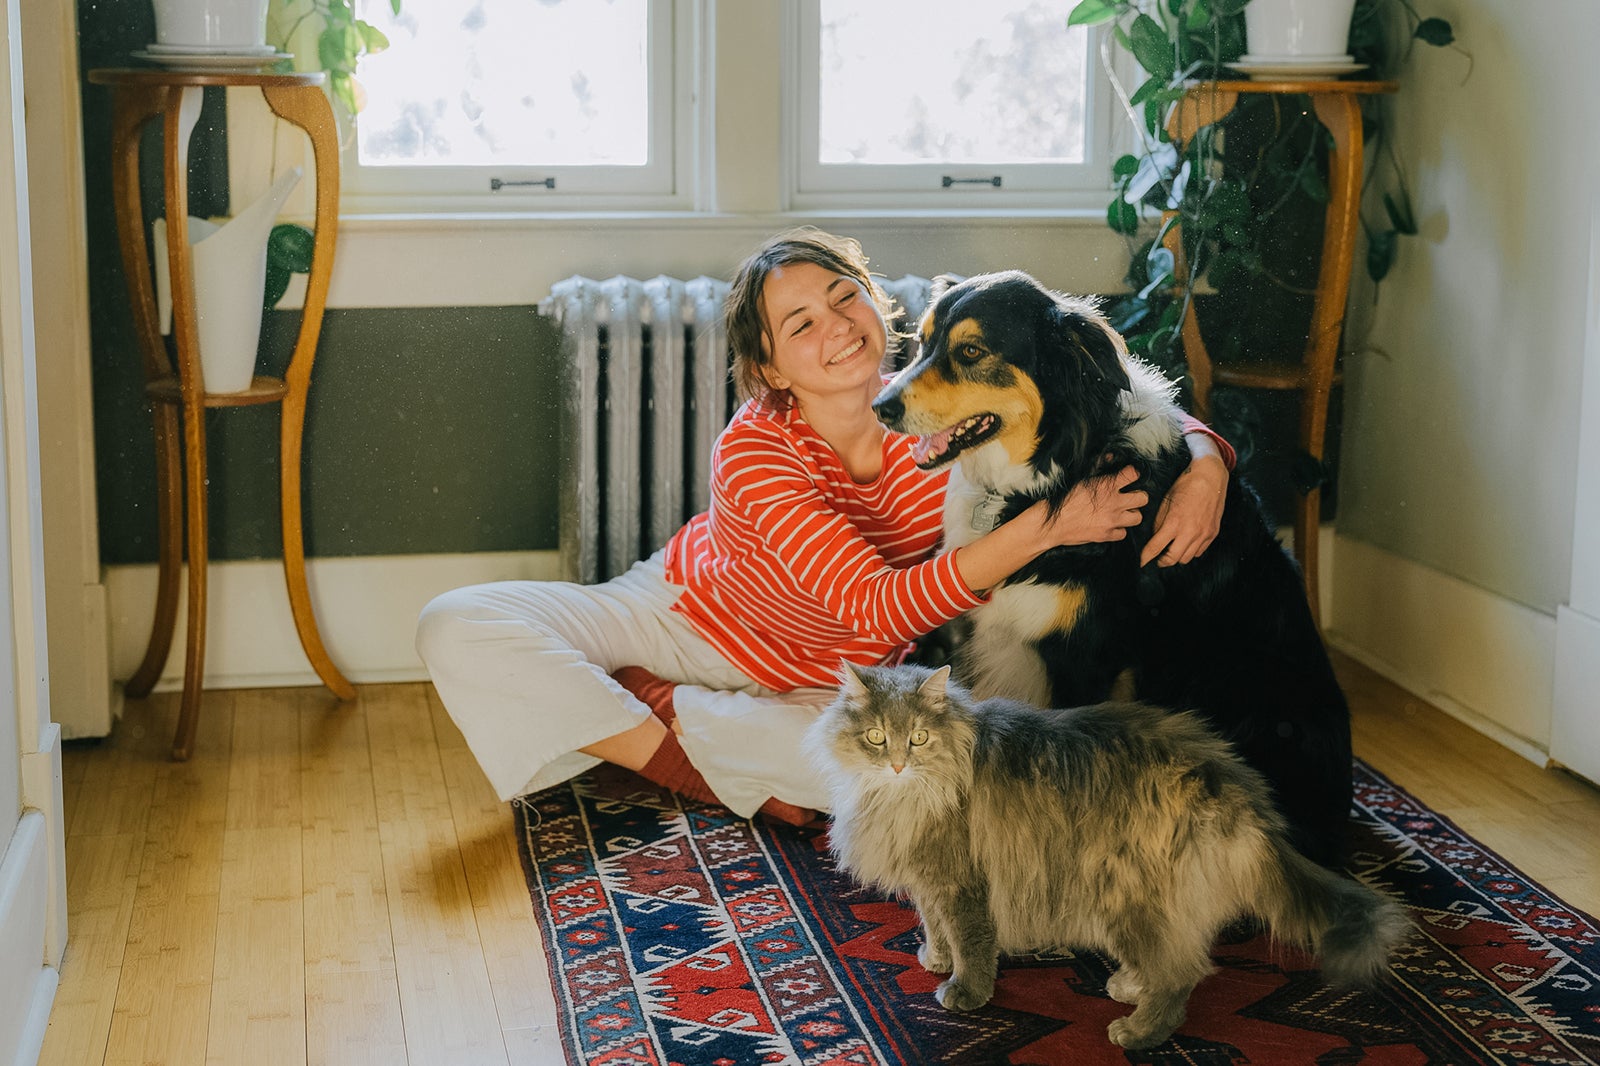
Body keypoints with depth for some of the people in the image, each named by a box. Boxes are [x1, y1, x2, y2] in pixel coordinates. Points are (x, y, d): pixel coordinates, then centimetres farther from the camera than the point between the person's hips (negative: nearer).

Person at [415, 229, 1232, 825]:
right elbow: (878, 606, -38)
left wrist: (1203, 470, -38)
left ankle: (650, 713, -13)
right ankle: (706, 769, -15)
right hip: (677, 613, -1)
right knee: (458, 629, -18)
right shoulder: (752, 453, -28)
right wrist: (1045, 525, -49)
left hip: (817, 689, 1)